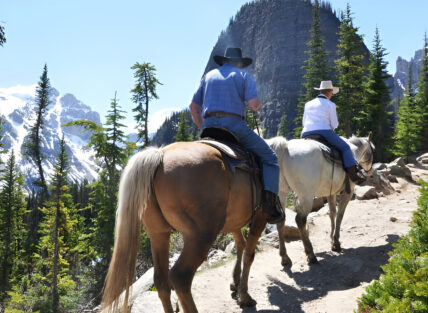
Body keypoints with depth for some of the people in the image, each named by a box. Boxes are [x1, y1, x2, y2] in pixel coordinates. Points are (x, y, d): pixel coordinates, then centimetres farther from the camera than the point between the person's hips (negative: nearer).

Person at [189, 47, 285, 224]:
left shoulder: (208, 76, 24)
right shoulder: (243, 75, 11)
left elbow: (193, 106, 19)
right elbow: (253, 104, -5)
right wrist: (258, 104, 17)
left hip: (209, 127, 5)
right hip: (234, 125, -4)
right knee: (269, 157, 4)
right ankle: (270, 204, -13)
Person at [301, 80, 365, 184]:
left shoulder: (308, 104, 17)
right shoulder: (330, 105, 2)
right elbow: (334, 124, 2)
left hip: (306, 134, 5)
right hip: (324, 133, -5)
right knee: (345, 148, 5)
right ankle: (353, 174, -9)